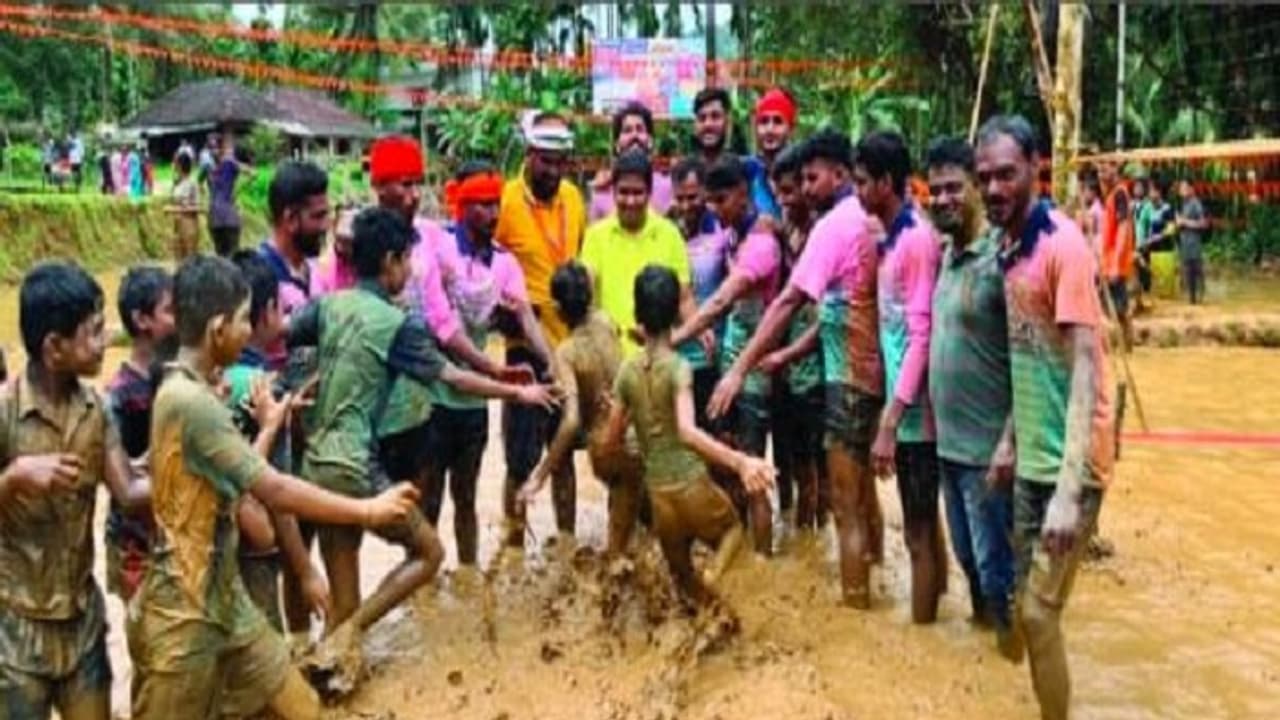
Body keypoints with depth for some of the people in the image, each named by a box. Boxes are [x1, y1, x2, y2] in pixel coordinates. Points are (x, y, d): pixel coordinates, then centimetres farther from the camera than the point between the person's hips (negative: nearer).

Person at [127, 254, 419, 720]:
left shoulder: (195, 393, 8)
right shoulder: (190, 402, -24)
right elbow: (275, 491, -23)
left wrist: (269, 428, 13)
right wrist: (369, 511, -15)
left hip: (225, 600, 9)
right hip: (182, 614, -9)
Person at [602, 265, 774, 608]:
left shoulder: (627, 371, 0)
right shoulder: (678, 367, -14)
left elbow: (610, 440, 7)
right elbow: (687, 431, -30)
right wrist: (740, 461, -40)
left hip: (658, 494, 4)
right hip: (692, 486, -4)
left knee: (683, 578, 22)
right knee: (732, 529, 25)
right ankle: (711, 576, -1)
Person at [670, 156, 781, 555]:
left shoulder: (760, 242, -19)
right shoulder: (733, 234, 8)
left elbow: (721, 301, -31)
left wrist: (673, 339, -39)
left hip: (752, 369, -8)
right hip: (730, 361, 8)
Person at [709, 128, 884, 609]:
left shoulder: (834, 223, -15)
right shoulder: (867, 221, 10)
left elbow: (789, 301, -20)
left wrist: (740, 369, -21)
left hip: (850, 374, -9)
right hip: (872, 369, 9)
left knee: (847, 506, -1)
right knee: (862, 487, 21)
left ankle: (854, 604, 5)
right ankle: (870, 582, 32)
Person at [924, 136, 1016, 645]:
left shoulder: (999, 259, -17)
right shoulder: (945, 255, 8)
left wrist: (1010, 442, -22)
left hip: (988, 447, -8)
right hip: (948, 441, 8)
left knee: (997, 569, 3)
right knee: (967, 558, 20)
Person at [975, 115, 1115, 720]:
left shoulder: (1063, 243, -16)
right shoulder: (1009, 247, 7)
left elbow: (1086, 369, -21)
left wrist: (1069, 489, -26)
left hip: (1067, 466, -8)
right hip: (1030, 460, 8)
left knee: (1039, 612, -5)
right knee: (1026, 608, 13)